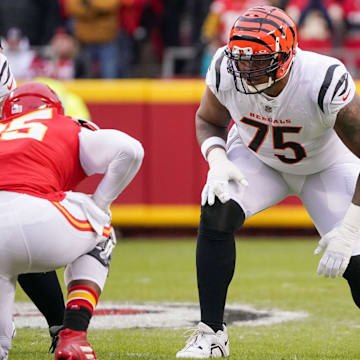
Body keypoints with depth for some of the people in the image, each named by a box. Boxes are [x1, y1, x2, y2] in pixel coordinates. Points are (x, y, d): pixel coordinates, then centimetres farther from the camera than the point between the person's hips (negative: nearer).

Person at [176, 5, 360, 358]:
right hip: (257, 159, 2)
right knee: (216, 213, -26)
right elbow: (208, 121, -4)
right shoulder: (226, 70, -26)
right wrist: (217, 162, -25)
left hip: (327, 167, -2)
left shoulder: (325, 82, -38)